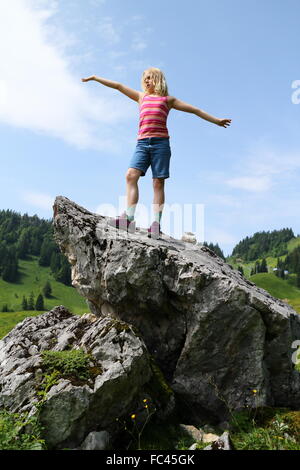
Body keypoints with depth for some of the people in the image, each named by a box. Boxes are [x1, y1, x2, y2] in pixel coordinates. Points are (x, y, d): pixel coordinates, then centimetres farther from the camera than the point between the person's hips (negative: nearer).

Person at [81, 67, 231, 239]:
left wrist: (216, 120, 16)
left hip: (161, 142, -3)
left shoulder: (168, 100, 17)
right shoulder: (141, 97, 27)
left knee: (158, 183, -7)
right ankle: (129, 218, -24)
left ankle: (156, 223, -11)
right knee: (131, 175, -18)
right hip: (142, 143, 3)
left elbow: (195, 110, 17)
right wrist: (95, 78, 27)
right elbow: (118, 86, 26)